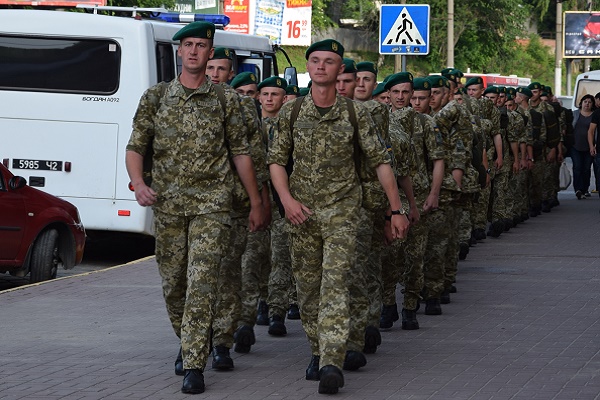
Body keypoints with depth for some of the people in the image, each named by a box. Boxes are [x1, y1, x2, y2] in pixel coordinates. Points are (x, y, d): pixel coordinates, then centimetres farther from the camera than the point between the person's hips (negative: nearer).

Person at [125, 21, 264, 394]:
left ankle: (194, 365, -12)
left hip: (211, 205, -2)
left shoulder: (226, 101, 4)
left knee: (202, 284, -12)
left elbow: (241, 154, 8)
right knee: (173, 284, 10)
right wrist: (139, 184, -12)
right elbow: (136, 148, 6)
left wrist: (256, 203, 8)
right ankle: (189, 343, 34)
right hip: (167, 205, 2)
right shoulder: (155, 97, 7)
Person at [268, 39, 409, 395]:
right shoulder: (291, 111, 4)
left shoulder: (355, 113, -2)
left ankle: (332, 363, -22)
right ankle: (318, 350, 26)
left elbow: (380, 161, 2)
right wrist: (287, 199, -7)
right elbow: (276, 160, 8)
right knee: (308, 286, 9)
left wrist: (396, 209, 0)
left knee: (335, 284, -14)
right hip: (303, 211, 3)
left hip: (341, 210, -3)